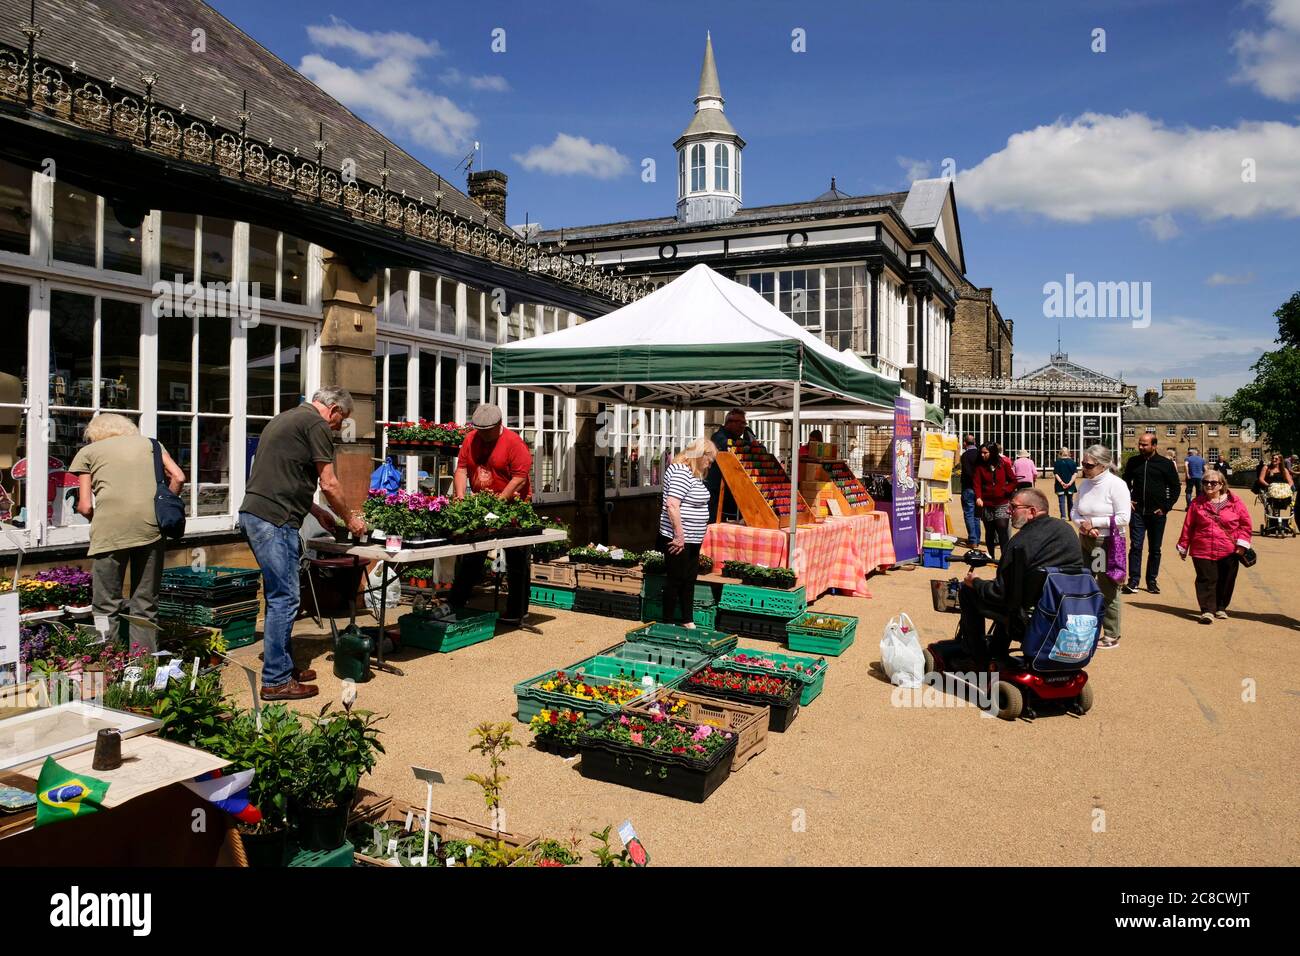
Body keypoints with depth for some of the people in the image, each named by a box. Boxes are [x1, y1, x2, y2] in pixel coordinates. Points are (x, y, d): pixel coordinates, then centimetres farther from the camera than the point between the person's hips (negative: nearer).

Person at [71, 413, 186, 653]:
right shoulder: (148, 442, 23)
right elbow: (178, 478, 9)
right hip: (151, 527, 2)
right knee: (145, 606, 10)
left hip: (110, 529, -2)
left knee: (107, 608, 8)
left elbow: (85, 507, 9)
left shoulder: (88, 451, 17)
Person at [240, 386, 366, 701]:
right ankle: (276, 681, 2)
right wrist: (350, 518, 7)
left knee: (279, 596, 17)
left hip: (253, 514, 10)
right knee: (285, 599, -4)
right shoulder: (317, 425, -7)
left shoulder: (286, 418, 22)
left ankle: (283, 666, 25)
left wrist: (318, 512, 27)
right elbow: (329, 484, -8)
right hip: (275, 520, -10)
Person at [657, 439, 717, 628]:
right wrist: (679, 536, -23)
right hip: (678, 539, -10)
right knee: (676, 580, 1)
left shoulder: (694, 473, 14)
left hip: (692, 540, 10)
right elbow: (672, 505, -26)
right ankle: (668, 623, 12)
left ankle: (688, 621, 27)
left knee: (689, 580, 16)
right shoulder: (681, 472, -18)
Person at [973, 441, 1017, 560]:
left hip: (1002, 504, -2)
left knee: (1002, 530, -12)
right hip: (987, 504, 2)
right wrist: (978, 497, -24)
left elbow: (1013, 480, 7)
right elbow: (977, 483, -8)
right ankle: (991, 557, 23)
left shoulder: (1004, 464, 0)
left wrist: (1005, 490, -9)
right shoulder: (980, 466, 1)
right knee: (989, 532, 11)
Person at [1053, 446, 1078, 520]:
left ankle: (1063, 516, -11)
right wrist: (1070, 483, -10)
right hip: (1070, 485, 2)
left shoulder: (1057, 462, -3)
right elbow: (1075, 473, -5)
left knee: (1062, 501, -1)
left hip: (1060, 485, -2)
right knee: (1070, 501, 14)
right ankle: (1071, 516, 22)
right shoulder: (1072, 462, 1)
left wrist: (1062, 482, -13)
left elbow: (1055, 474, -10)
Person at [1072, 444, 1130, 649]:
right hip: (1085, 541, 7)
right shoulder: (1084, 484, 4)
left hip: (1108, 543, -7)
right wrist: (1083, 524, -10)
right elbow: (1074, 512, 11)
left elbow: (1123, 518, -20)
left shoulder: (1116, 485, -15)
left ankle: (1112, 636, 16)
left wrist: (1093, 522, -17)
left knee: (1108, 590, 3)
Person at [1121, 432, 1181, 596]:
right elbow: (1125, 482, 18)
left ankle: (1152, 581, 17)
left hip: (1157, 513, -1)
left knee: (1155, 549, 8)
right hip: (1137, 511, 1)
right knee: (1135, 546, -5)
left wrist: (1166, 507, -5)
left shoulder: (1165, 464, -2)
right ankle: (1133, 581, -3)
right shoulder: (1133, 462, 4)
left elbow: (1176, 487, 3)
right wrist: (1127, 500, 5)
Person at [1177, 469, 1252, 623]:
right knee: (1206, 580, -6)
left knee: (1226, 581, 9)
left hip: (1229, 551, 1)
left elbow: (1245, 523, 4)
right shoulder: (1197, 502, 3)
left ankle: (1221, 608, 26)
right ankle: (1207, 610, -6)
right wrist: (1183, 546, 9)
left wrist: (1242, 543, -5)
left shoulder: (1234, 502, 0)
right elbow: (1188, 525, 7)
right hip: (1202, 551, -1)